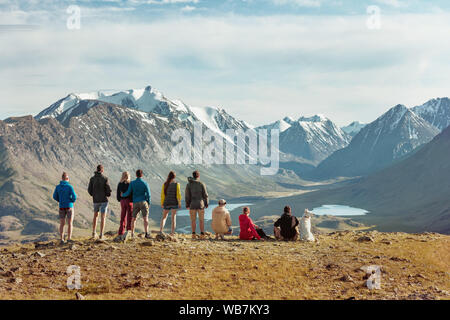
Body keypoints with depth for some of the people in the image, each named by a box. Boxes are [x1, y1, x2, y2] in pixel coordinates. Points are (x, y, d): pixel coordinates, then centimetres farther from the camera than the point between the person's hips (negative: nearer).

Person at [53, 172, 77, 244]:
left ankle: (61, 239, 5)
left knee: (62, 224, 9)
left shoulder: (58, 187, 1)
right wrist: (73, 201, 7)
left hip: (61, 207, 3)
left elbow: (55, 197, 4)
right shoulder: (69, 186, -10)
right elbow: (74, 196, -15)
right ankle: (69, 239, 2)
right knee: (70, 224, 5)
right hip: (69, 206, -3)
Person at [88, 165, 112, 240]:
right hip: (104, 200, -3)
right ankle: (101, 235, -5)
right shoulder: (105, 179, -10)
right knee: (103, 217, 0)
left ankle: (94, 233, 20)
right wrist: (108, 195, 11)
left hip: (96, 200, 3)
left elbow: (89, 190, -1)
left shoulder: (92, 179, -1)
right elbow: (108, 190, -12)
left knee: (95, 216, 21)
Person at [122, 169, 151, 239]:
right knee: (145, 218, -4)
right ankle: (146, 234, -13)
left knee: (134, 218, 11)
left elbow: (128, 193, 0)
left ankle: (132, 233, 7)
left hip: (135, 203, 2)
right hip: (143, 202, -2)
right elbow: (149, 195, -5)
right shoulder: (145, 183, -2)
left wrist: (122, 195, 21)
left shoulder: (132, 183, 2)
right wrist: (148, 204, 6)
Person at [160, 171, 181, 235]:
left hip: (167, 203, 1)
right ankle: (172, 232, 4)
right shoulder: (177, 184, -8)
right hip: (174, 203, -1)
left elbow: (162, 194, -2)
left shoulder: (165, 184, -3)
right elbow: (178, 194, -10)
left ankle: (161, 230, -3)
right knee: (173, 217, 7)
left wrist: (162, 203, 6)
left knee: (164, 217, 15)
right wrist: (179, 203, -2)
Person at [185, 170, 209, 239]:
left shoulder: (189, 184, -1)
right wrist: (206, 204, 5)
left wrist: (187, 205, 3)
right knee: (201, 220, 7)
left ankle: (193, 234, -2)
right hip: (200, 204, 0)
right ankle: (202, 234, 2)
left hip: (192, 204, 0)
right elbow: (205, 195, -4)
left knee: (193, 220, 7)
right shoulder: (202, 184, -3)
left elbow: (187, 195, -3)